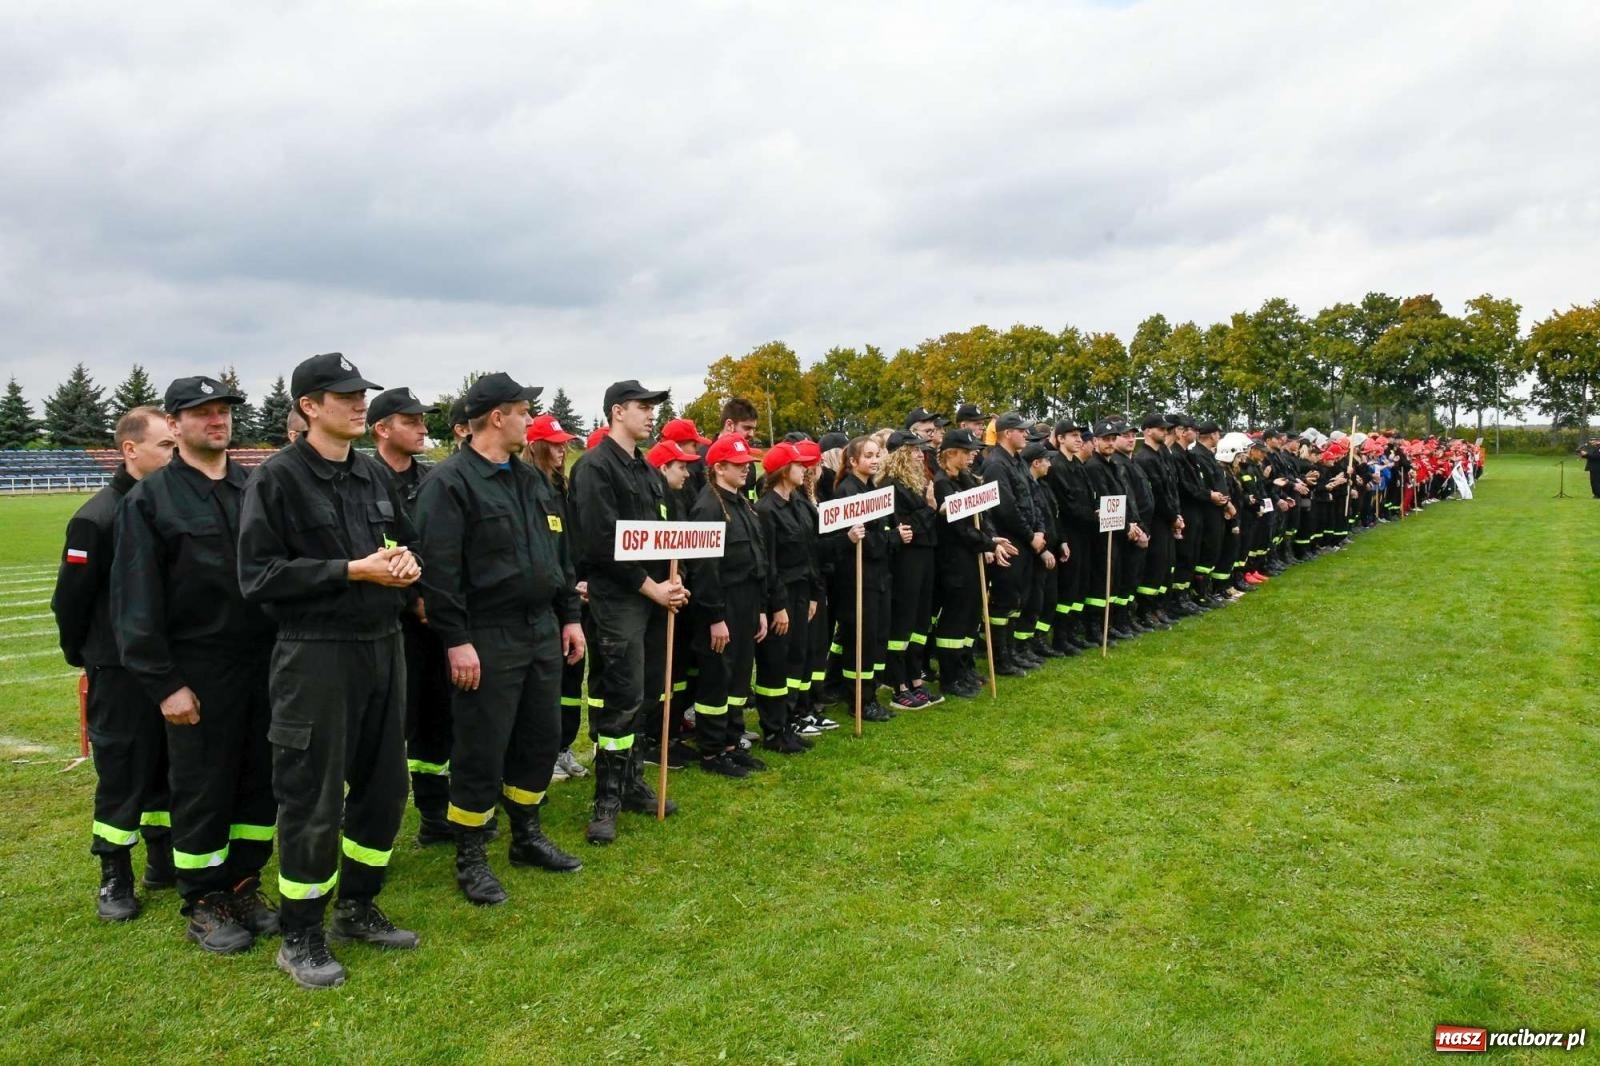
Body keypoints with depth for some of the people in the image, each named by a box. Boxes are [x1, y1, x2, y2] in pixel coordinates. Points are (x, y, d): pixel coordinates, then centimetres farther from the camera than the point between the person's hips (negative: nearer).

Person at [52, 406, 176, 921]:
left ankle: (164, 859, 28)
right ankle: (115, 878, 17)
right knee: (120, 772, 3)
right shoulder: (97, 518, -13)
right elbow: (70, 598, -8)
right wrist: (83, 657, 2)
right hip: (121, 670, -5)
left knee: (168, 766, 14)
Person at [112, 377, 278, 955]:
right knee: (202, 789, 6)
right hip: (198, 673, -4)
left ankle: (243, 885, 29)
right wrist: (164, 683, -12)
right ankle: (202, 903, 23)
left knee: (262, 781, 11)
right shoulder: (149, 499, -4)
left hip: (264, 663, 4)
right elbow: (136, 601, -8)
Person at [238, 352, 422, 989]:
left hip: (383, 646, 7)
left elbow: (407, 541, 20)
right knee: (313, 799, 2)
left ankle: (357, 908, 33)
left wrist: (406, 562, -5)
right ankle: (300, 937, 19)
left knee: (383, 786, 14)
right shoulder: (278, 478, -8)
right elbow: (259, 575, -14)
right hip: (316, 655, -7)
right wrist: (352, 570, -19)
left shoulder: (375, 475, 11)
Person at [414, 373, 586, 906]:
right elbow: (439, 568, -18)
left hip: (542, 631, 8)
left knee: (541, 740, 16)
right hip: (487, 639, -8)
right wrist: (456, 640, -21)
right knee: (481, 752, 1)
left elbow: (560, 554, 19)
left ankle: (527, 836, 33)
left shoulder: (533, 480, 14)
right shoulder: (450, 481, -12)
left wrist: (569, 616, 15)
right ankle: (470, 858, 16)